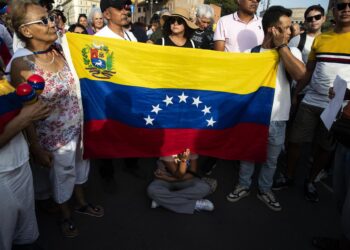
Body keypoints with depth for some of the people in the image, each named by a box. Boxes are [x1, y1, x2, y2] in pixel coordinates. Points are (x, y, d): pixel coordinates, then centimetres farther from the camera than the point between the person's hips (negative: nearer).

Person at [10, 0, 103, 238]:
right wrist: (36, 149, -13)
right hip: (54, 133, -5)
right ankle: (66, 214, 45)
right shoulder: (22, 65, -21)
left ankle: (82, 202, 52)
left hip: (79, 125, 6)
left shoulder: (60, 52, -5)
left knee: (80, 163, 24)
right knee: (63, 173, 16)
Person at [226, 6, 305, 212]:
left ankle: (265, 190, 37)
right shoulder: (251, 53, -3)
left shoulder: (292, 52, -1)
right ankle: (244, 186, 35)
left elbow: (300, 74, -21)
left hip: (277, 119, 1)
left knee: (271, 159, 16)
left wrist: (281, 46, -16)